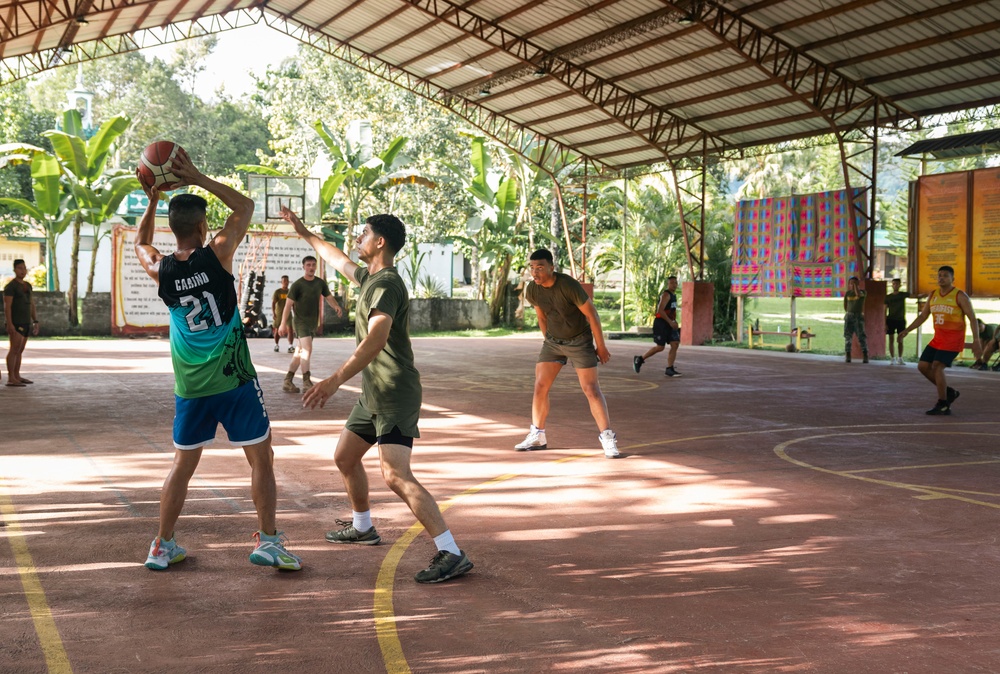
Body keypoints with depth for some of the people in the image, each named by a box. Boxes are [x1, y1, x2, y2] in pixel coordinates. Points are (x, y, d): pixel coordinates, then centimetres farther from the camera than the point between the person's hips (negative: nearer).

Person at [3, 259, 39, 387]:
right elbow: (7, 306, -17)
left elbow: (31, 305, 16)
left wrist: (35, 322, 12)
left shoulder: (27, 285, 13)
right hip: (15, 323, -8)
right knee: (15, 349, -12)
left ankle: (16, 377, 16)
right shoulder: (10, 286, -12)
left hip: (25, 322, 8)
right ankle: (11, 379, -11)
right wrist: (9, 324, -23)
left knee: (20, 350, 10)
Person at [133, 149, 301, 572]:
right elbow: (245, 207, 3)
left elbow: (140, 243, 24)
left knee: (183, 465, 16)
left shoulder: (160, 271, -2)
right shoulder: (217, 255, -11)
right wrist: (198, 179, 1)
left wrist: (153, 200, 15)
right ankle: (267, 540, 3)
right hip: (233, 380, -4)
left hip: (190, 388, 4)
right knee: (261, 460, 6)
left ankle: (162, 547, 19)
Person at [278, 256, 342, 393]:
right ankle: (306, 381, -14)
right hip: (300, 321, -6)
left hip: (313, 323, 6)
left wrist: (336, 307, -15)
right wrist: (283, 324, -17)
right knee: (307, 349, -20)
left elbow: (329, 297, 8)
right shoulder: (297, 285, -11)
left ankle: (288, 382, 16)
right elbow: (288, 305, -11)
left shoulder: (320, 283, 5)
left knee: (301, 352, 9)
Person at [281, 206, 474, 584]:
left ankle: (451, 555, -24)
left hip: (396, 397, -11)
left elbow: (376, 339, -33)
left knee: (396, 475, -22)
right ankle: (362, 528, 43)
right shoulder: (369, 277, 13)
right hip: (373, 395, 11)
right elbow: (338, 259, 36)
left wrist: (337, 379, -43)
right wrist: (305, 233, 45)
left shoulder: (386, 285, -18)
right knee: (344, 457, 23)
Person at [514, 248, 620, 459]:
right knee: (540, 387, -1)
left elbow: (591, 314, -18)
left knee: (591, 389, -10)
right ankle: (537, 437, 12)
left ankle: (608, 438, -4)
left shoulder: (569, 285, -27)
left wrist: (600, 346, -12)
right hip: (553, 340, 5)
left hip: (580, 341, -5)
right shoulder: (532, 290, -10)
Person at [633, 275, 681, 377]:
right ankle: (639, 359, 13)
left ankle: (669, 369, 1)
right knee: (659, 347, -4)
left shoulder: (673, 295, 15)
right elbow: (660, 310, -25)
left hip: (670, 323, 9)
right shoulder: (666, 295, -14)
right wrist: (670, 322, -27)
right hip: (661, 323, -9)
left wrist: (674, 322, 21)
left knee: (675, 345, -2)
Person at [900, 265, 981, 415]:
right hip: (938, 337, 7)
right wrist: (907, 330, 2)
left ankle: (942, 405, -10)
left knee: (937, 366, -19)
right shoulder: (933, 295, 9)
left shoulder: (960, 296, -9)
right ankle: (949, 392, 17)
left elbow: (972, 318, -11)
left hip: (953, 338, -7)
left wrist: (976, 340, -20)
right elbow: (923, 316, 14)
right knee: (923, 366, 1)